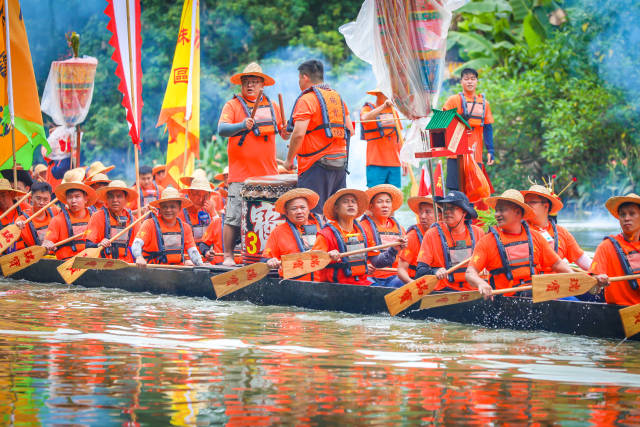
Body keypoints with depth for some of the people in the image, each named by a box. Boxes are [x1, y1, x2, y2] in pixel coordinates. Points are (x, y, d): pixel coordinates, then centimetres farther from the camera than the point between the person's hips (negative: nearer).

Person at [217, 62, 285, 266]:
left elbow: (285, 133, 20)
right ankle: (228, 256, 1)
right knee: (234, 218, -6)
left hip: (268, 173, 4)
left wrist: (286, 131, -4)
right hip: (241, 175, -4)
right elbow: (222, 129, -11)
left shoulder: (271, 107, 17)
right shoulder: (233, 105, 3)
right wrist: (242, 125, -28)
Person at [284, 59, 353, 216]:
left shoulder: (306, 100, -8)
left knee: (313, 214, -8)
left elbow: (299, 133, -17)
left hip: (316, 164, -8)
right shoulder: (337, 97, 15)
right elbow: (350, 131, 17)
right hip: (340, 162, 8)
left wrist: (289, 160, -7)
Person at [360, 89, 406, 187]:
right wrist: (383, 107, -34)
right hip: (376, 163, -5)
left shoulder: (393, 111, 18)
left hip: (394, 162, 5)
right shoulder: (368, 108, 3)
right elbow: (365, 118, -23)